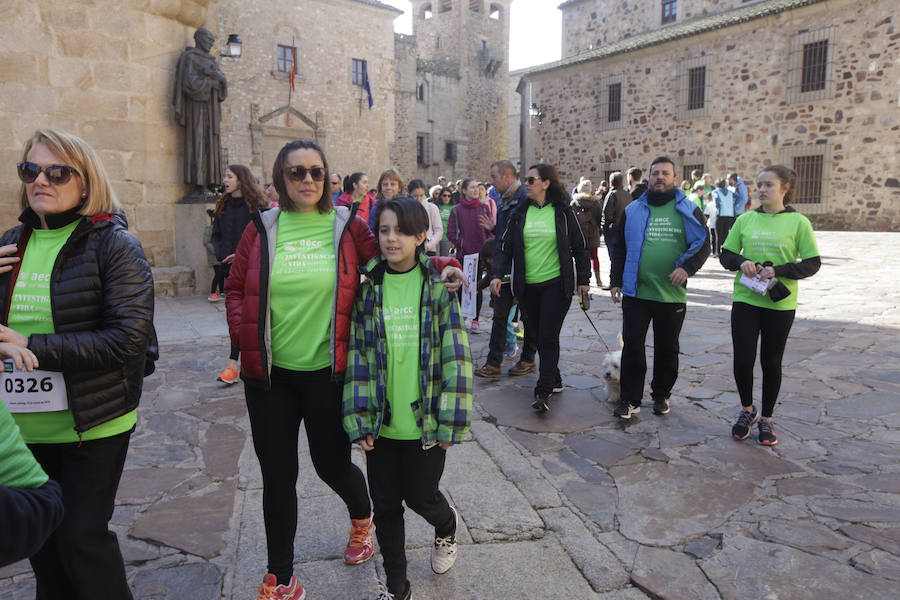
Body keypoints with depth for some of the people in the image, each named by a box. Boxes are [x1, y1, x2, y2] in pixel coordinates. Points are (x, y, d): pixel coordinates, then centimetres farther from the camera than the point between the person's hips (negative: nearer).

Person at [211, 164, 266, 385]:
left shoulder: (256, 205, -3)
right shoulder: (223, 205, 14)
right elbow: (216, 235, 15)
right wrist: (222, 256, -2)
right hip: (230, 267, 5)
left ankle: (233, 364, -1)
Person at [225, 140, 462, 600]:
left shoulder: (345, 226, -2)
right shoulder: (263, 229, 2)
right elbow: (235, 289, 9)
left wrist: (442, 264, -12)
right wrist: (243, 336, -5)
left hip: (328, 371, -2)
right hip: (269, 373, 2)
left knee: (332, 464, 10)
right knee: (277, 475, 11)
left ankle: (361, 518, 48)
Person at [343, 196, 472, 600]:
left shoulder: (439, 286, -7)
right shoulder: (367, 287, -2)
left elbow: (455, 356, -8)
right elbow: (357, 355, -2)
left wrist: (452, 421, -10)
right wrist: (359, 418, -7)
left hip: (425, 421, -2)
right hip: (382, 422, 2)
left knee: (421, 497, 11)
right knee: (385, 504, 13)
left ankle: (446, 527, 49)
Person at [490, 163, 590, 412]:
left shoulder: (562, 212, -1)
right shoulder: (520, 213, 7)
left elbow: (579, 247, 5)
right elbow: (505, 246, 8)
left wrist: (583, 279, 2)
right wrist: (498, 274, -6)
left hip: (557, 284, -4)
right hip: (529, 286, 4)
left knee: (548, 337, -8)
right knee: (538, 334, 10)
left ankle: (543, 392, -5)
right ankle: (554, 380, 27)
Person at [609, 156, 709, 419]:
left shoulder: (687, 210, 2)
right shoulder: (633, 210, 7)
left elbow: (703, 244, 0)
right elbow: (620, 249, 12)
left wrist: (687, 267, -17)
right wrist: (616, 281, 7)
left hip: (672, 295, 0)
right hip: (636, 292, 1)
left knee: (667, 348, 11)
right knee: (632, 346, -1)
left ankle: (661, 395, 28)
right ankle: (630, 399, 9)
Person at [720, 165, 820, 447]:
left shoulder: (798, 222, -4)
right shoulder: (745, 220, 4)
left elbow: (812, 263, -4)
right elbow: (726, 255, 9)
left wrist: (778, 271, -19)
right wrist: (741, 262, -13)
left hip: (780, 304, -1)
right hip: (745, 300, 2)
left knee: (771, 362, 9)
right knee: (742, 359, -1)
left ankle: (766, 419, 26)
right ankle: (747, 410, 24)